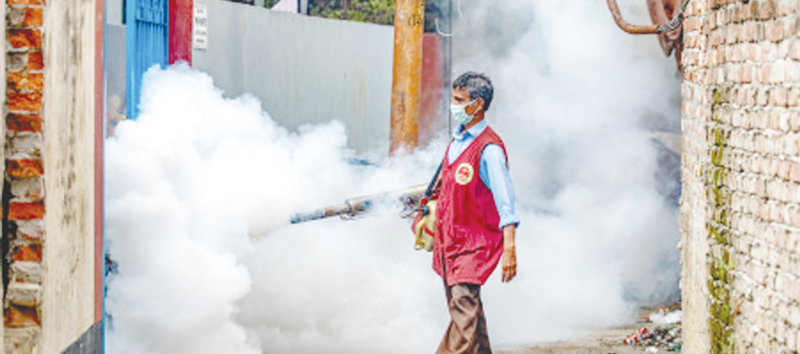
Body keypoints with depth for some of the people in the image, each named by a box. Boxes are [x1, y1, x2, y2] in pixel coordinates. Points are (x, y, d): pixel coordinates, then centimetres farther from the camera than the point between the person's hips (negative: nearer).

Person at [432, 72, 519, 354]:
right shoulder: (458, 140, 11)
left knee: (464, 304, -19)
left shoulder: (489, 149, -16)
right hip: (449, 240, 9)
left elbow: (506, 204, -19)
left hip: (475, 242, -9)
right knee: (464, 309, 14)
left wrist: (509, 250, -25)